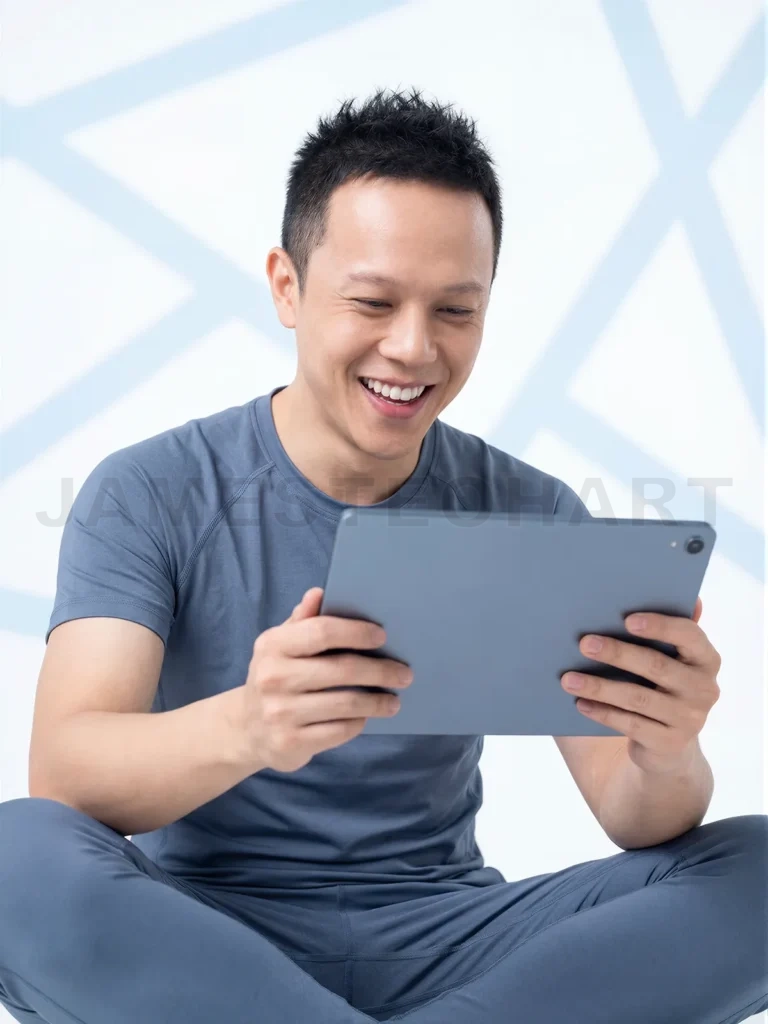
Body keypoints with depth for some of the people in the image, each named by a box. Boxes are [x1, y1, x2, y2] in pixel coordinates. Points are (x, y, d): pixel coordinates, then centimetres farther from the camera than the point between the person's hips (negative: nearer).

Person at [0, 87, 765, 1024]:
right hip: (202, 935, -2)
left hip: (442, 935, 3)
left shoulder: (531, 516, 2)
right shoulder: (147, 497, -5)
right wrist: (241, 730, -42)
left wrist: (668, 760, -30)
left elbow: (636, 827, -5)